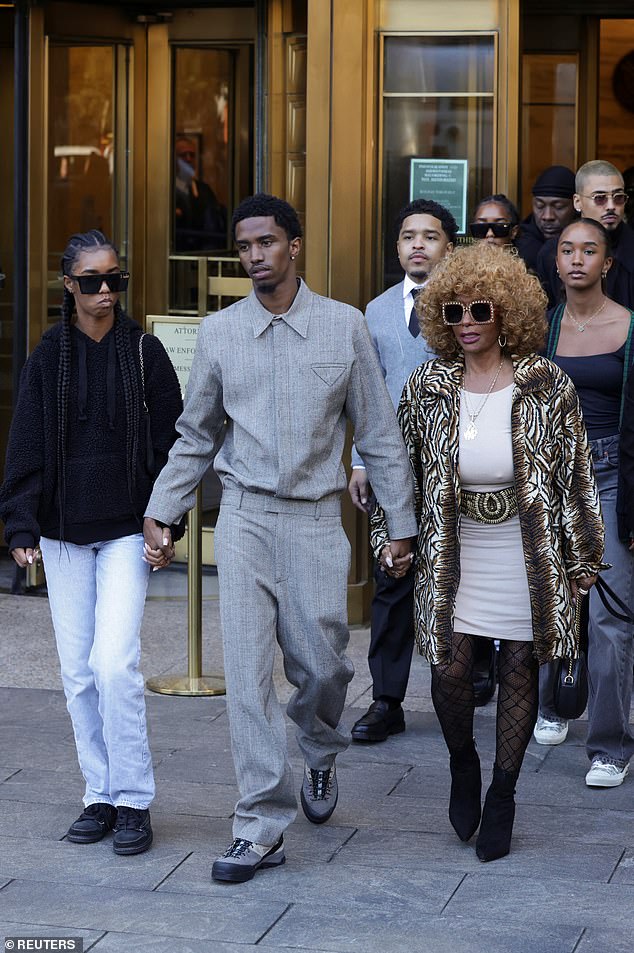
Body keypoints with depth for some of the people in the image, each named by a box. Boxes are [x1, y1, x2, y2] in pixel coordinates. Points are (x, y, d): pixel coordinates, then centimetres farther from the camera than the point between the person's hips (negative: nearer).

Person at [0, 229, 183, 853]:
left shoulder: (144, 352, 0)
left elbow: (169, 443, 2)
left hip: (126, 532, -3)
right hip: (63, 532, 3)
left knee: (114, 662, -13)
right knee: (78, 671, 5)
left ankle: (134, 800, -2)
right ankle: (100, 795, 17)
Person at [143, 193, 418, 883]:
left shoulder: (344, 327, 1)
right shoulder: (219, 332, 5)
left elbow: (379, 433, 5)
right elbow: (195, 434, 15)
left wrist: (401, 522, 5)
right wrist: (161, 511, 8)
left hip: (315, 518, -1)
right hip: (245, 515, 1)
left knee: (320, 666, 2)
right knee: (247, 671, -5)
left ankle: (320, 756, 37)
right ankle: (261, 827, 1)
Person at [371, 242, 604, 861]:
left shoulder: (547, 386, -6)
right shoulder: (428, 386, -1)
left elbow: (575, 473, -1)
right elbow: (399, 465, 10)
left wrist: (582, 556, 1)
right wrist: (393, 537, 10)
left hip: (528, 551, -1)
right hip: (451, 551, 1)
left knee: (520, 667, 5)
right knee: (449, 667, -6)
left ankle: (502, 793, 22)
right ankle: (462, 765, 24)